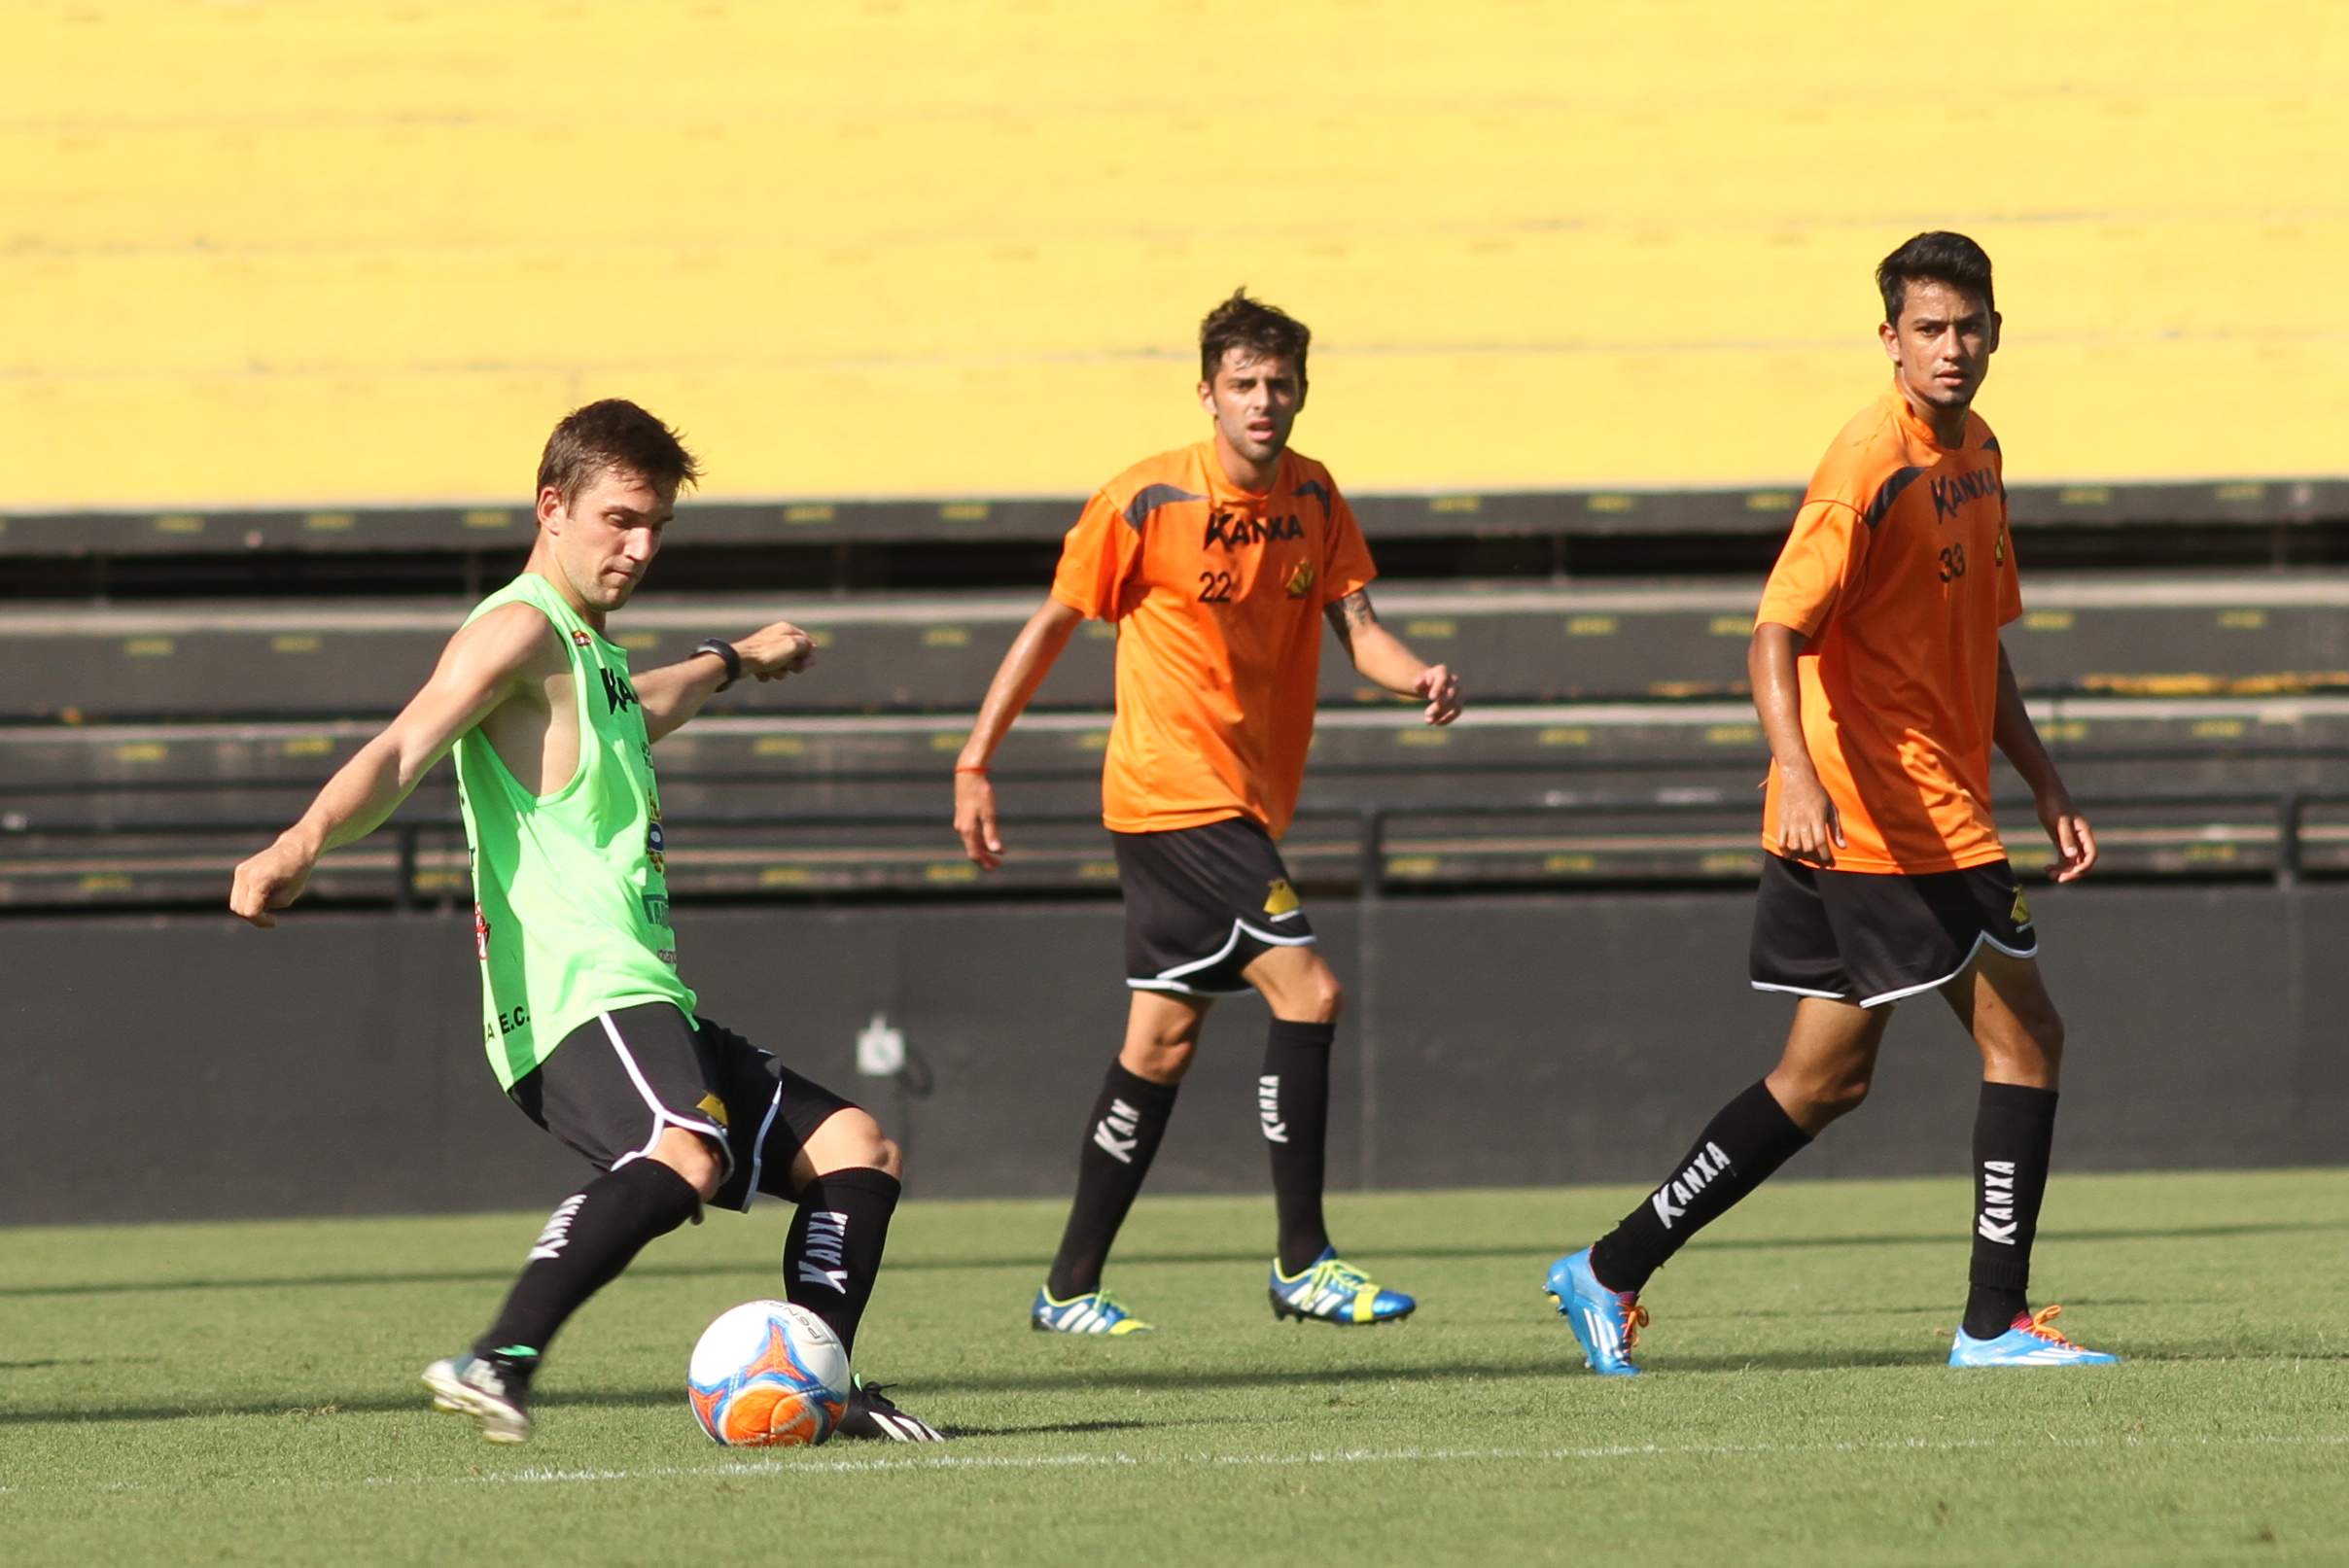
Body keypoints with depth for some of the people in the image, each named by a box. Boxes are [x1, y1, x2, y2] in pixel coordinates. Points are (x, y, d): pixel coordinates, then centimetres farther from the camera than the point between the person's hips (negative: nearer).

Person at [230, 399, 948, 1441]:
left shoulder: (585, 648, 26)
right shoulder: (519, 629, -4)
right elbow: (406, 749, -21)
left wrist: (729, 664, 69)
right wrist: (302, 844, -39)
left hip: (646, 1001, 10)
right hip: (575, 995, -10)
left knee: (856, 1152, 11)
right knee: (683, 1157, -37)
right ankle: (499, 1364, -44)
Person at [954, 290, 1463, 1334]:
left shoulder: (1312, 498, 6)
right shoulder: (1145, 503, -11)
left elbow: (1355, 626, 2)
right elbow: (1052, 628, -3)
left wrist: (1417, 677, -21)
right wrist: (975, 764, -4)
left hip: (1246, 805, 7)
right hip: (1174, 791, -7)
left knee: (1162, 1041, 11)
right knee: (1306, 991, -18)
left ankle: (1071, 1289, 18)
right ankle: (1304, 1264, -12)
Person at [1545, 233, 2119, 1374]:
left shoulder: (1975, 453, 14)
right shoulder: (1870, 462, -14)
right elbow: (1776, 637, -22)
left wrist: (2045, 787, 22)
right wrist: (1797, 777, -36)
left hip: (1942, 807, 9)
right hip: (1887, 806, -9)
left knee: (1824, 1082, 10)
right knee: (2023, 1035, -5)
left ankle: (1611, 1272, 13)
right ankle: (1996, 1322, 2)